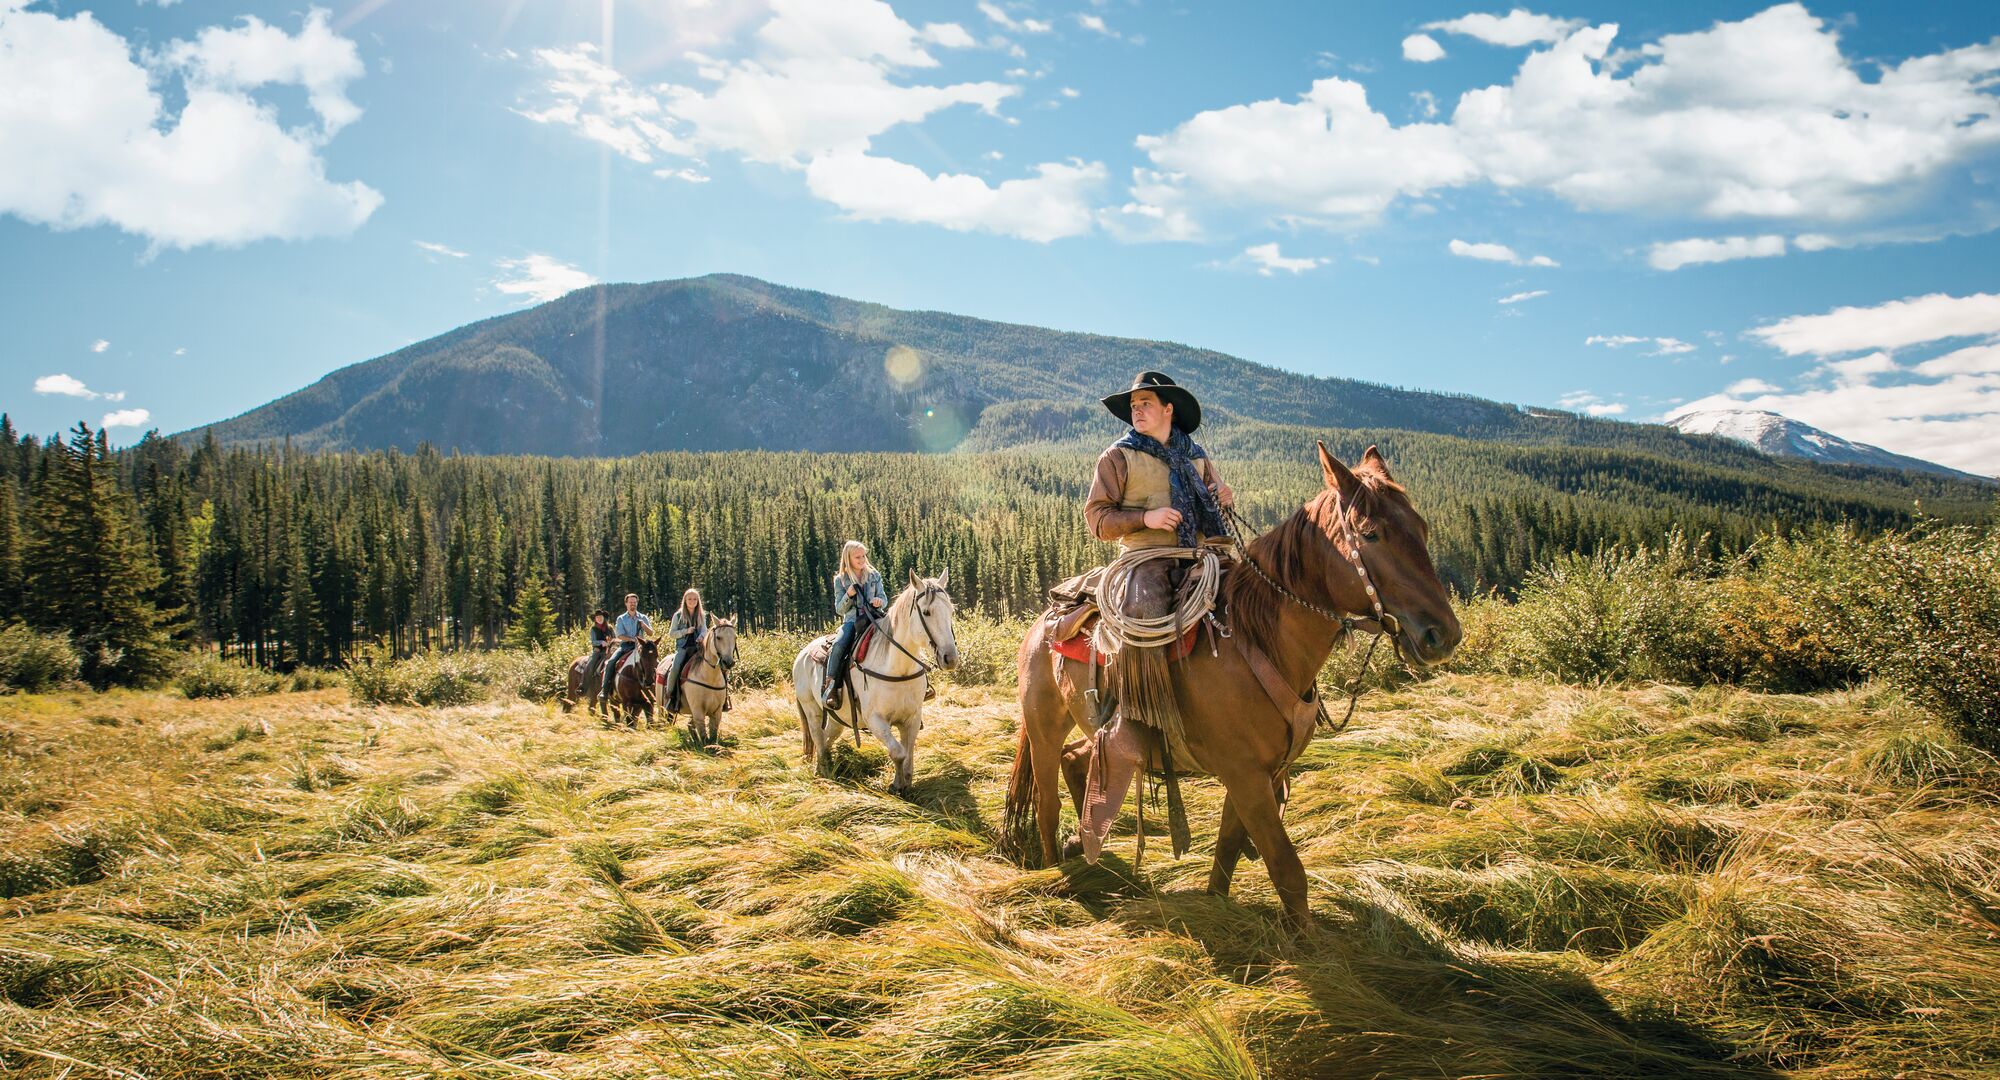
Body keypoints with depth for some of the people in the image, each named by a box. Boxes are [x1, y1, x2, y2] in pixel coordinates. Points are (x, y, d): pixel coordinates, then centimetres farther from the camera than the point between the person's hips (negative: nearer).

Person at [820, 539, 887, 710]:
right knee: (839, 644, -33)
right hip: (851, 620, -1)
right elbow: (840, 610, 7)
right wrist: (848, 596, -13)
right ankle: (830, 685, -29)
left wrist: (879, 601, -13)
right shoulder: (840, 580, 8)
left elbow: (884, 599, 12)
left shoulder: (874, 576, 13)